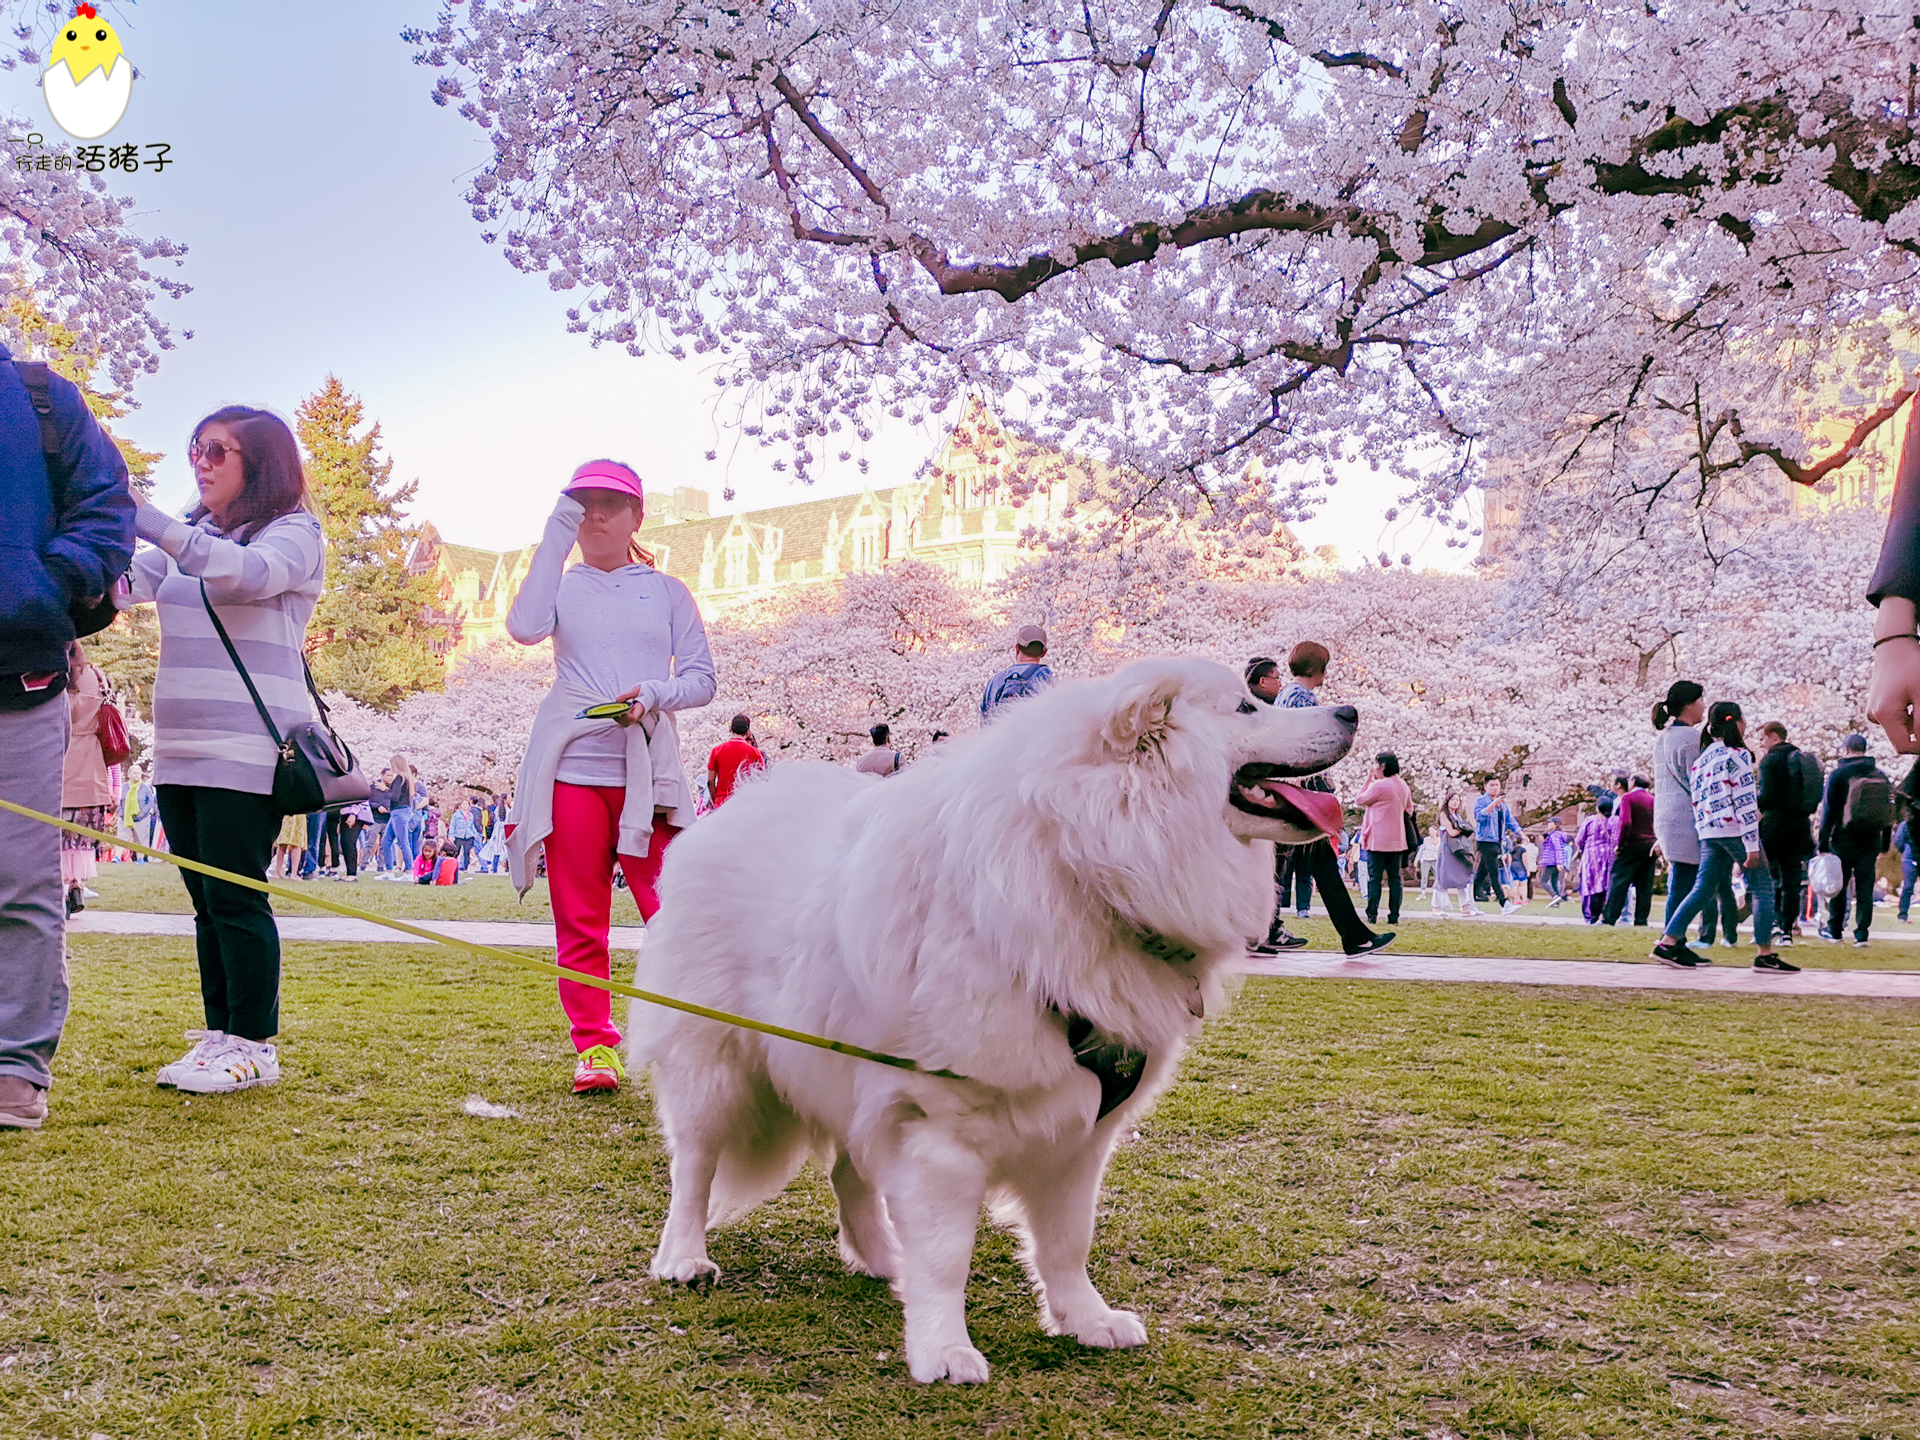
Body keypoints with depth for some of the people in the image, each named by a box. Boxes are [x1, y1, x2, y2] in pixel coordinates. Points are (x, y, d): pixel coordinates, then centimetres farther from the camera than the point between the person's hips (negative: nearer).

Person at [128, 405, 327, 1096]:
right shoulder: (190, 540, 20)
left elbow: (250, 573, -23)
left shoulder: (294, 534, -1)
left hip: (246, 752, -7)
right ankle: (220, 1033, 17)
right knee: (206, 899, 10)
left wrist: (151, 523, -28)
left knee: (234, 897, -8)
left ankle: (255, 1045, -1)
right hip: (178, 749, 7)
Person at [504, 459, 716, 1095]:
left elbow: (702, 678, 8)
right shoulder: (562, 586, 12)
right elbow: (525, 628, -12)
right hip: (571, 768, 1)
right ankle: (594, 1046, 11)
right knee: (579, 919, 2)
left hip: (647, 772, -1)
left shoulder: (666, 590, 12)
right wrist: (555, 538, -9)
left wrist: (654, 694, -12)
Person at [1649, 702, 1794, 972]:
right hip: (1735, 830, -7)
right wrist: (1752, 845, -13)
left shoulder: (1701, 759, 15)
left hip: (1708, 833, 7)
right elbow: (1745, 803, -12)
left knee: (1703, 890, 8)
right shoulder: (1737, 755, -7)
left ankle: (1668, 942, 1)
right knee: (1763, 888, 1)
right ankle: (1764, 954, -1)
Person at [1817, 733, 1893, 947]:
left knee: (1838, 887, 8)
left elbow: (1828, 810, -8)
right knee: (1865, 889, 5)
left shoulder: (1838, 774, -6)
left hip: (1844, 841, -3)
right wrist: (1885, 846, 16)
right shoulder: (1881, 776, 8)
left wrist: (1823, 843, -5)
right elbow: (1888, 813, 11)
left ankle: (1834, 931, 14)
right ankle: (1861, 934, 2)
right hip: (1870, 842, 3)